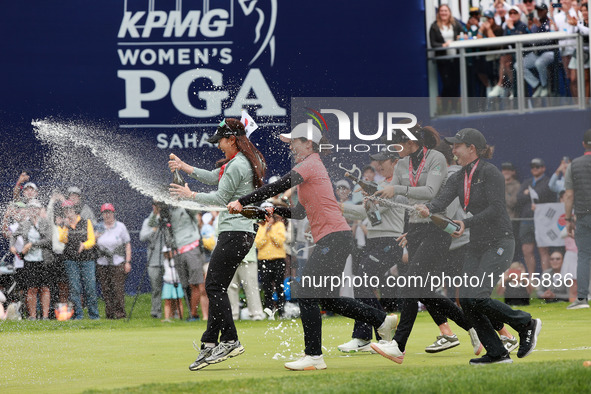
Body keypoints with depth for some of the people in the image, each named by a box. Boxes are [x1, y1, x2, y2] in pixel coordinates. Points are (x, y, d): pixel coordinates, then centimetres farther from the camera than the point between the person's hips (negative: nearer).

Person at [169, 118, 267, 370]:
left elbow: (220, 198, -12)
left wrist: (190, 195, 1)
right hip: (241, 233, 11)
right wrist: (185, 167, 28)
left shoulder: (237, 165, -14)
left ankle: (230, 341, -13)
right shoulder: (244, 162, 18)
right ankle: (210, 344, 6)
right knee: (215, 287, 8)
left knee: (215, 286, -11)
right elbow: (214, 177, 30)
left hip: (235, 233, -11)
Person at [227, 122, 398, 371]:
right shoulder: (313, 168, 23)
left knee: (305, 293, -13)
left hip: (334, 236, -10)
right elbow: (300, 213, 26)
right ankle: (382, 320, 23)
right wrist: (273, 210, 10)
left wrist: (242, 202, -21)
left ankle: (314, 356, -13)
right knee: (326, 298, 15)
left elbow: (280, 186, -21)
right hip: (332, 239, 10)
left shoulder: (311, 165, -7)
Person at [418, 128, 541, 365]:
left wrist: (467, 224, -28)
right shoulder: (458, 178, 11)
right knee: (466, 300, -2)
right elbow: (443, 198, -7)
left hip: (499, 243, -8)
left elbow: (495, 209, -19)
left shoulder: (489, 172, -11)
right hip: (476, 245, 8)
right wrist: (428, 208, -28)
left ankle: (526, 324, 2)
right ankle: (496, 353, 6)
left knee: (476, 298, -17)